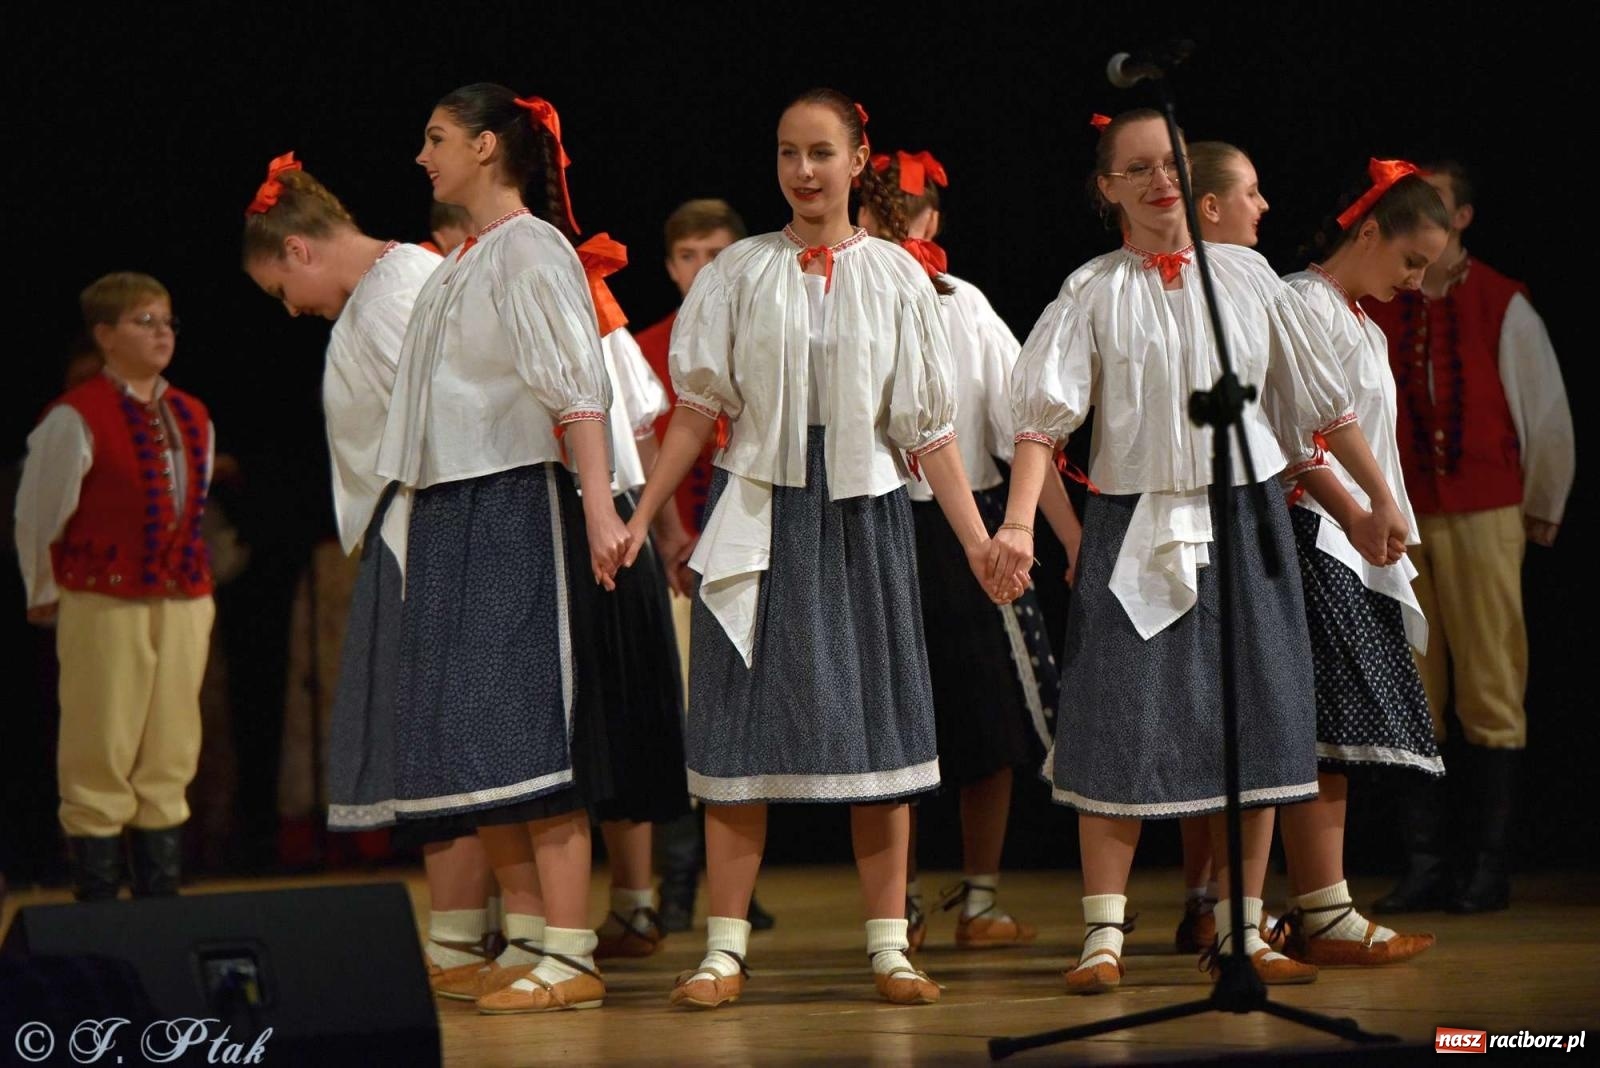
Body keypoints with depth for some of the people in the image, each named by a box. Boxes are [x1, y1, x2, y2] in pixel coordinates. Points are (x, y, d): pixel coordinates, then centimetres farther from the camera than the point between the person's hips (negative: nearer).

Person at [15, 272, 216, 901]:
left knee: (170, 761, 8)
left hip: (183, 605, 6)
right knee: (100, 762, -2)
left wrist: (190, 584, 17)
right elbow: (36, 518, -3)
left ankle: (161, 900, 14)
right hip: (104, 607, -6)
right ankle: (97, 905, 3)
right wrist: (46, 595, 5)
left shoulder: (192, 419, 11)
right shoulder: (76, 419, -9)